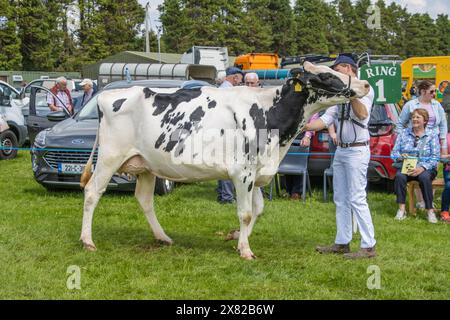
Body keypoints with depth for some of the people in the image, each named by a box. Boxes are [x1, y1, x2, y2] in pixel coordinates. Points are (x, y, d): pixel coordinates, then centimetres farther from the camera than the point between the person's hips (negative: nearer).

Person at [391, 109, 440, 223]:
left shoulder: (432, 135, 5)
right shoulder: (404, 133, 12)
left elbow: (435, 157, -4)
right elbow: (394, 152, 9)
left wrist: (422, 168, -21)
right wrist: (400, 156, -16)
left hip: (425, 169, -2)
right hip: (405, 167, 2)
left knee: (424, 177, -36)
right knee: (399, 176, -32)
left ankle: (430, 211, -28)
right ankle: (401, 209, -29)